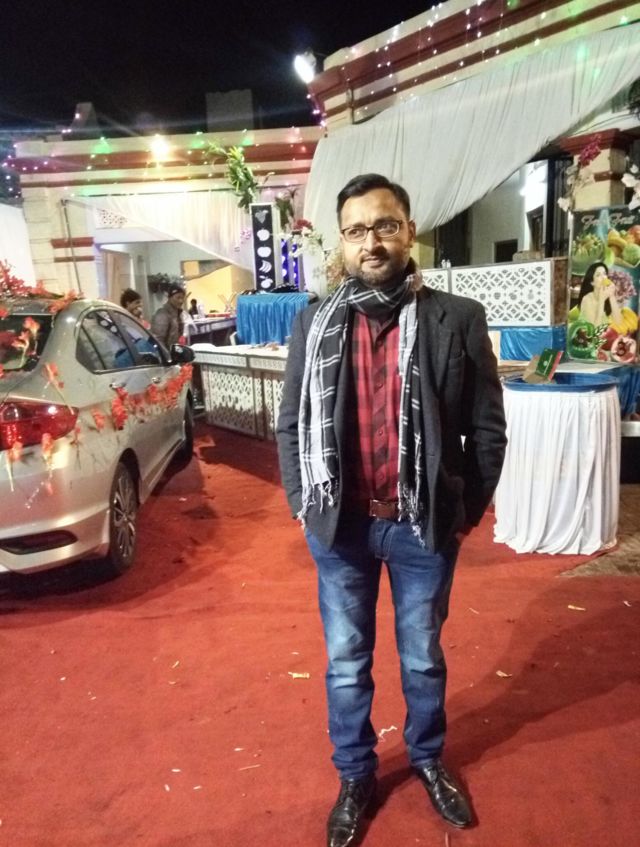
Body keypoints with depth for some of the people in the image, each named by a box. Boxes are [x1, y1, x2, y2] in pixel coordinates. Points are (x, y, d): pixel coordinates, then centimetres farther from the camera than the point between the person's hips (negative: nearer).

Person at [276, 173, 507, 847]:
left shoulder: (457, 320, -6)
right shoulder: (314, 325, -1)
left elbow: (487, 427, -2)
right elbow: (290, 424, 4)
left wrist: (466, 510, -2)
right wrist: (303, 506, 0)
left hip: (424, 525, -1)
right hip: (340, 526, 1)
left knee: (423, 657, 20)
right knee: (346, 662, 17)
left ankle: (427, 758, 48)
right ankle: (355, 775, 42)